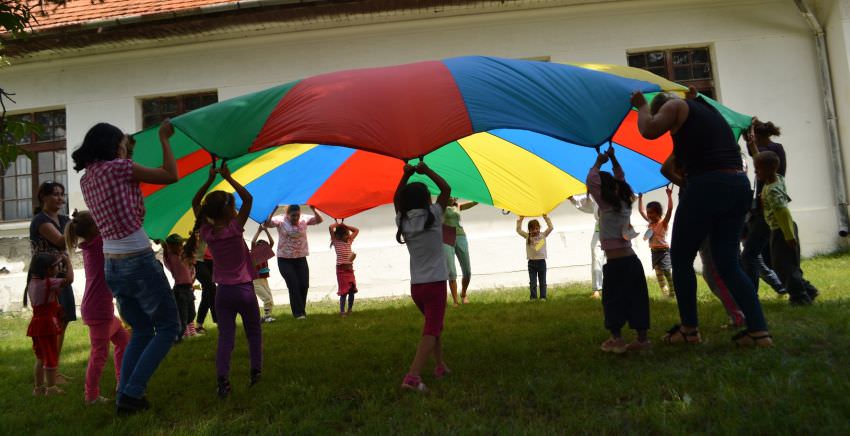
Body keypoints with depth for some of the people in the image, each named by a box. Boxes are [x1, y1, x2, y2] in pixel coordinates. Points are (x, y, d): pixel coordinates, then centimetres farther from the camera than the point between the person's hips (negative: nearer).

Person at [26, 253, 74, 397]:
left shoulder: (32, 282, 8)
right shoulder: (48, 283, -19)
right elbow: (69, 279, -25)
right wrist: (67, 262, -14)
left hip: (36, 323, 8)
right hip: (47, 324, -8)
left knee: (40, 358, 18)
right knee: (51, 358, 3)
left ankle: (39, 387, 25)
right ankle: (51, 388, 9)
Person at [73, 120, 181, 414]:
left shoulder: (87, 178, 10)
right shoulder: (117, 167, -11)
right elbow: (170, 176, -8)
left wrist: (125, 152, 31)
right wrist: (164, 138, 4)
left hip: (111, 266, 8)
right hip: (139, 262, -8)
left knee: (141, 331, 20)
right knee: (168, 327, 5)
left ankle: (125, 399, 17)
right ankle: (132, 393, -1)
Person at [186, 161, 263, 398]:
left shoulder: (206, 231, -2)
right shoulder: (234, 229, -14)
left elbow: (195, 203, 11)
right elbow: (248, 198, -12)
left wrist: (210, 180, 7)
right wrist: (228, 177, -8)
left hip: (223, 291, 4)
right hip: (244, 290, -3)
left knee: (225, 337, 3)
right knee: (254, 333, 14)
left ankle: (223, 381, -7)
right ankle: (256, 372, 19)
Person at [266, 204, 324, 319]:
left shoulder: (304, 219, 0)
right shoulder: (280, 220, -7)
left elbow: (319, 220, -6)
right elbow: (267, 224, -19)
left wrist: (313, 210, -23)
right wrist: (273, 211, -32)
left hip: (301, 259, 3)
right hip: (285, 260, -3)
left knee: (304, 285, 1)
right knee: (293, 285, -9)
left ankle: (301, 310, 20)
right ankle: (299, 313, -1)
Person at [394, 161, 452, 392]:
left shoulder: (402, 221, 1)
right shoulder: (433, 217, -9)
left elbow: (396, 199, 18)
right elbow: (446, 189, -1)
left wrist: (406, 175, 11)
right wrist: (426, 170, 1)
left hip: (416, 286, 5)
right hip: (435, 283, -5)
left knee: (434, 325, 24)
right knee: (431, 330, -6)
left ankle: (440, 366, 33)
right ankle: (413, 376, -22)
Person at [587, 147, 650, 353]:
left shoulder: (606, 206, -7)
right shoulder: (625, 203, 10)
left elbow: (591, 182, -13)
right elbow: (621, 179, 25)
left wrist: (599, 163, 0)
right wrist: (613, 159, 24)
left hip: (615, 263, -7)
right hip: (633, 260, 7)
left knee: (613, 300, 1)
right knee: (636, 299, 9)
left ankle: (617, 339, 1)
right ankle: (642, 338, 12)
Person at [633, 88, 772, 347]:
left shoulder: (676, 106, 6)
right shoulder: (709, 110, 28)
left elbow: (649, 130, -11)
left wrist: (642, 106, 5)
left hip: (707, 186, -8)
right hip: (739, 186, 8)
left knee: (681, 259, 6)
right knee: (728, 263, 12)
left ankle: (689, 329, 11)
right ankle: (759, 330, 6)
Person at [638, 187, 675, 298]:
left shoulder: (663, 222, -10)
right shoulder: (650, 222, 9)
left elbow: (670, 209, -23)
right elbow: (641, 210, 17)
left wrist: (669, 196, -29)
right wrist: (640, 198, 15)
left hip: (664, 251, -7)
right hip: (654, 252, 7)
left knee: (668, 273, -6)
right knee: (659, 274, 9)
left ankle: (673, 294, -1)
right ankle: (665, 295, 16)